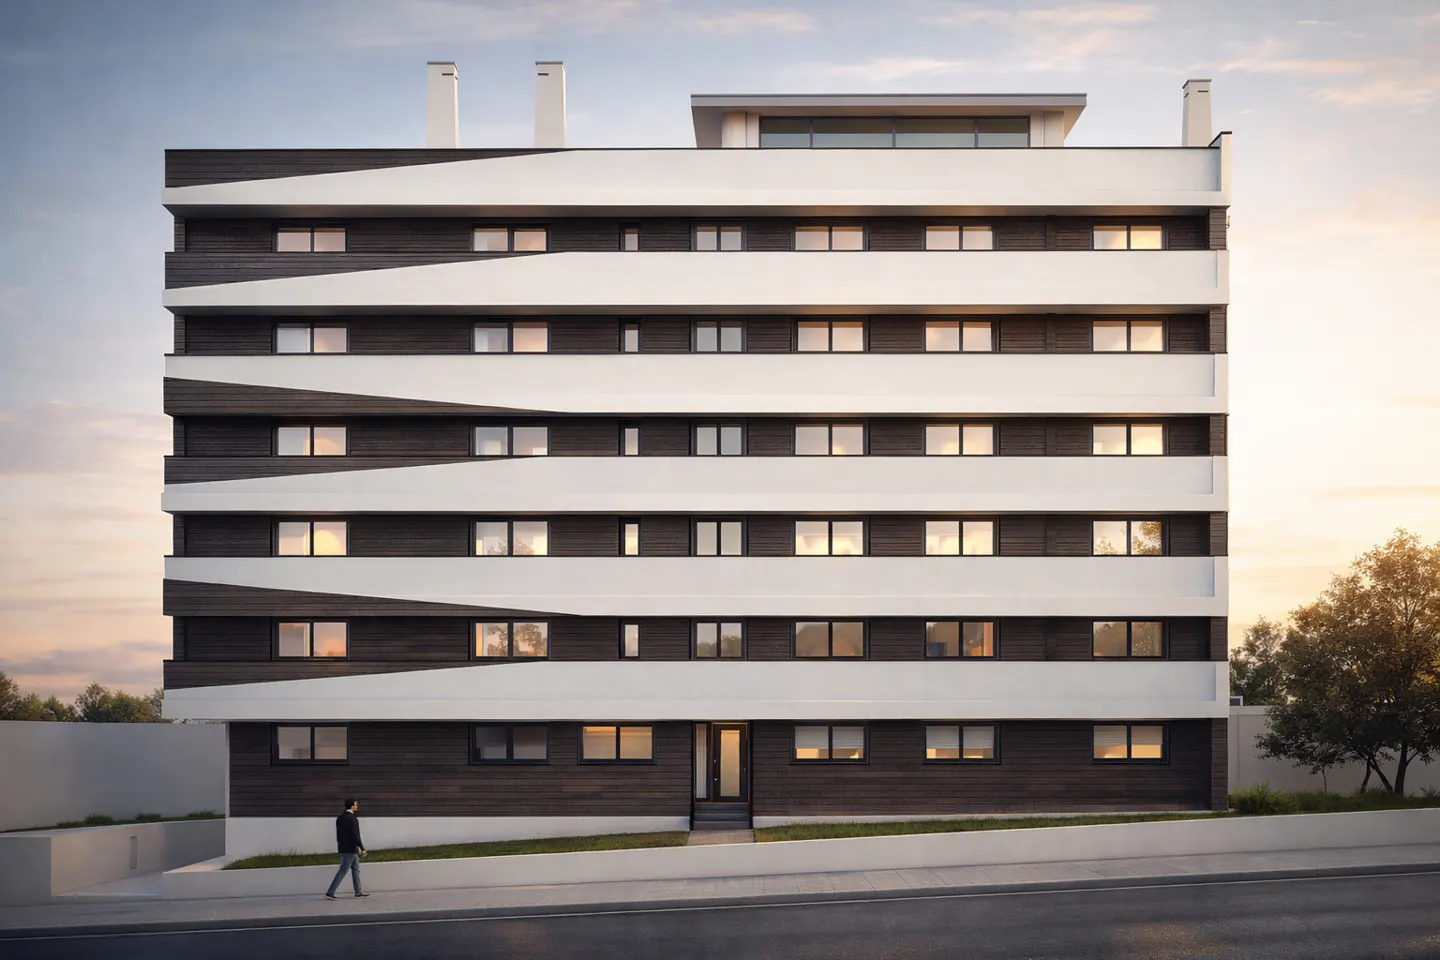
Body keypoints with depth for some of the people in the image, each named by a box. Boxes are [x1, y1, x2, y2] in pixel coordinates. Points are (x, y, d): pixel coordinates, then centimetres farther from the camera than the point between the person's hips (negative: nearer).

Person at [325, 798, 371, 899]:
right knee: (342, 871, -5)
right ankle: (330, 892, -5)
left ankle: (358, 891, 19)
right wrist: (362, 849, -14)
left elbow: (338, 835, 14)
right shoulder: (352, 819, -19)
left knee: (356, 870, 15)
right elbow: (355, 836, -21)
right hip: (350, 849, -9)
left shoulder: (339, 818, 8)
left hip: (343, 848, 9)